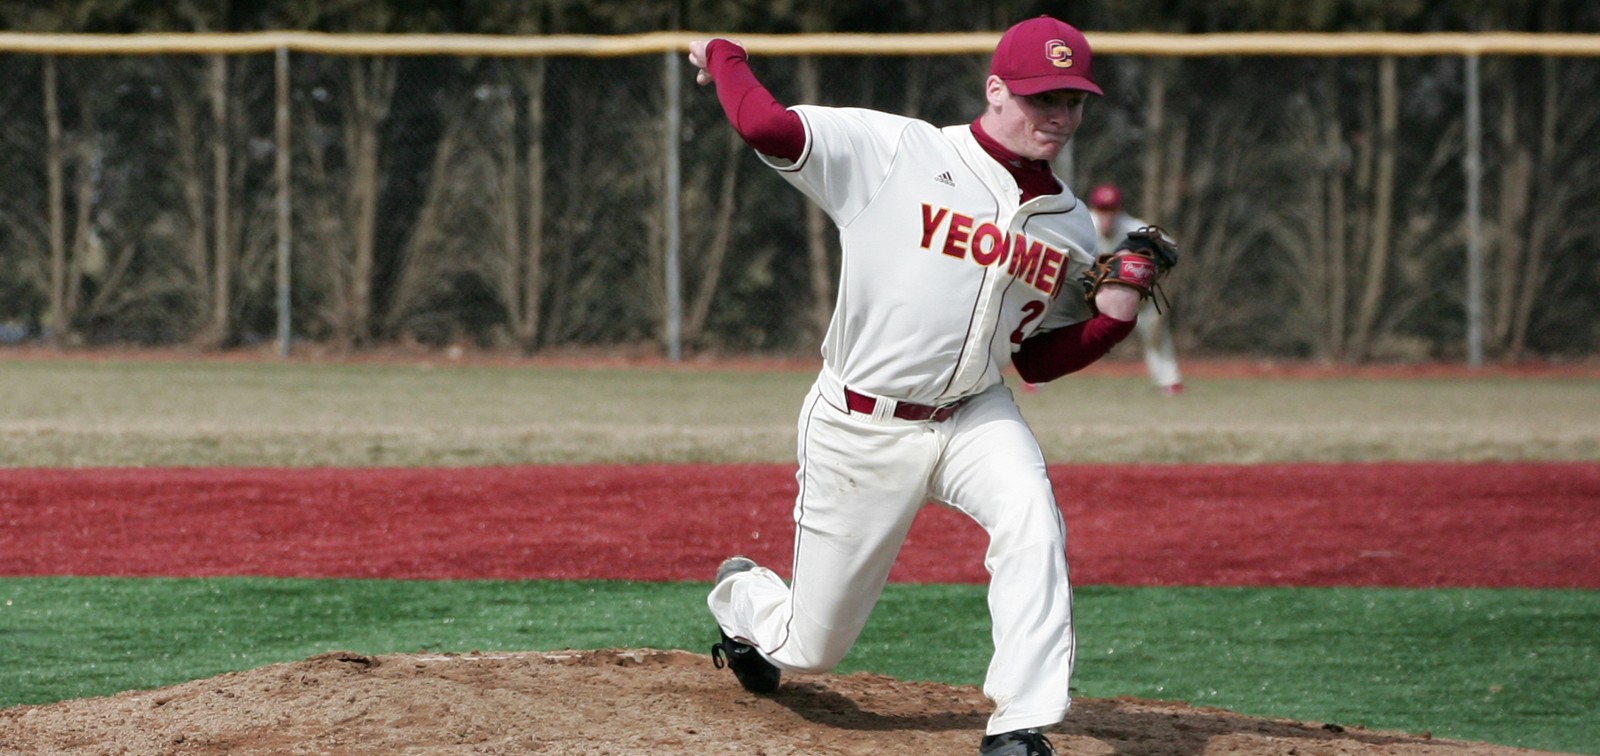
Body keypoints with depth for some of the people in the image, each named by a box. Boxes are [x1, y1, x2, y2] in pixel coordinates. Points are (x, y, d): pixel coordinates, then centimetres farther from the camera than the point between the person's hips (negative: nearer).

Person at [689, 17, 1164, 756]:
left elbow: (1039, 361, 11)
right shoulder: (895, 153, -13)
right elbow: (765, 125, -23)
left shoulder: (1072, 228, 3)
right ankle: (741, 596, 46)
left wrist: (1114, 318, -5)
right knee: (810, 648, 7)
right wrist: (722, 54, -6)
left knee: (1031, 520, -31)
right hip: (857, 428, -3)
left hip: (973, 417, 4)